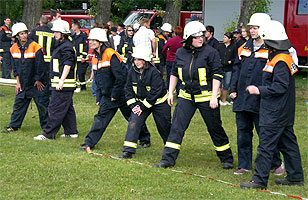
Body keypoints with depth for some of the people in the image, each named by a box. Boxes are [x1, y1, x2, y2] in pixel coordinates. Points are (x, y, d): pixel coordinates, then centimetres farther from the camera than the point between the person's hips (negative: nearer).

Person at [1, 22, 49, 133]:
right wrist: (18, 82, 5)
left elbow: (40, 65, -10)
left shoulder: (35, 46, -14)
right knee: (18, 104, 9)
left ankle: (46, 127, 9)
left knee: (42, 105, -1)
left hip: (37, 83, -4)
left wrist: (38, 80, -6)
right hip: (23, 83, 5)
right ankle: (13, 126, 19)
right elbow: (15, 67, 8)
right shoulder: (14, 48, 1)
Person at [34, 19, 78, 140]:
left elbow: (68, 65, -22)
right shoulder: (61, 45, 18)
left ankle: (48, 134, -8)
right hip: (59, 84, 11)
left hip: (64, 84, -11)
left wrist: (61, 81, -26)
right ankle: (71, 132, 19)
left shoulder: (66, 47, -14)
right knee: (67, 109, 14)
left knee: (55, 109, -9)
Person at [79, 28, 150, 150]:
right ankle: (89, 143, 2)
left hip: (121, 94, -7)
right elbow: (98, 81, 16)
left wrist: (115, 94, -17)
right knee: (101, 117, 2)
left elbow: (120, 77, -21)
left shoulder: (111, 55, -18)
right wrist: (98, 98, 12)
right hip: (107, 96, 7)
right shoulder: (95, 57, 9)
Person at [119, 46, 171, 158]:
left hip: (158, 102, -4)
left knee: (164, 127, 10)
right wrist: (133, 105, -10)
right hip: (141, 102, 4)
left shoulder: (153, 72, -22)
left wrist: (143, 107, -21)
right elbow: (128, 90, 3)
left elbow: (155, 92, -22)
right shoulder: (132, 72, -4)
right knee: (133, 122, -16)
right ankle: (128, 151, -20)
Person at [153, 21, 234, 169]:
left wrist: (214, 97, -14)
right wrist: (171, 92, 12)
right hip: (186, 96, 3)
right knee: (176, 127, -4)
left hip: (206, 97, -3)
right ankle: (168, 159, 0)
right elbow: (174, 73, 17)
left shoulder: (210, 52, -8)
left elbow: (217, 75, -8)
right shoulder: (180, 53, 5)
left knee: (215, 128, 6)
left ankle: (226, 159, 20)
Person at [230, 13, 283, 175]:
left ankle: (276, 164, 14)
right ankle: (244, 165, 18)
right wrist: (233, 89, 8)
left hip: (260, 101, -6)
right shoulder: (244, 48, 12)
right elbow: (236, 69, 17)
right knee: (243, 132, 9)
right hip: (242, 99, 6)